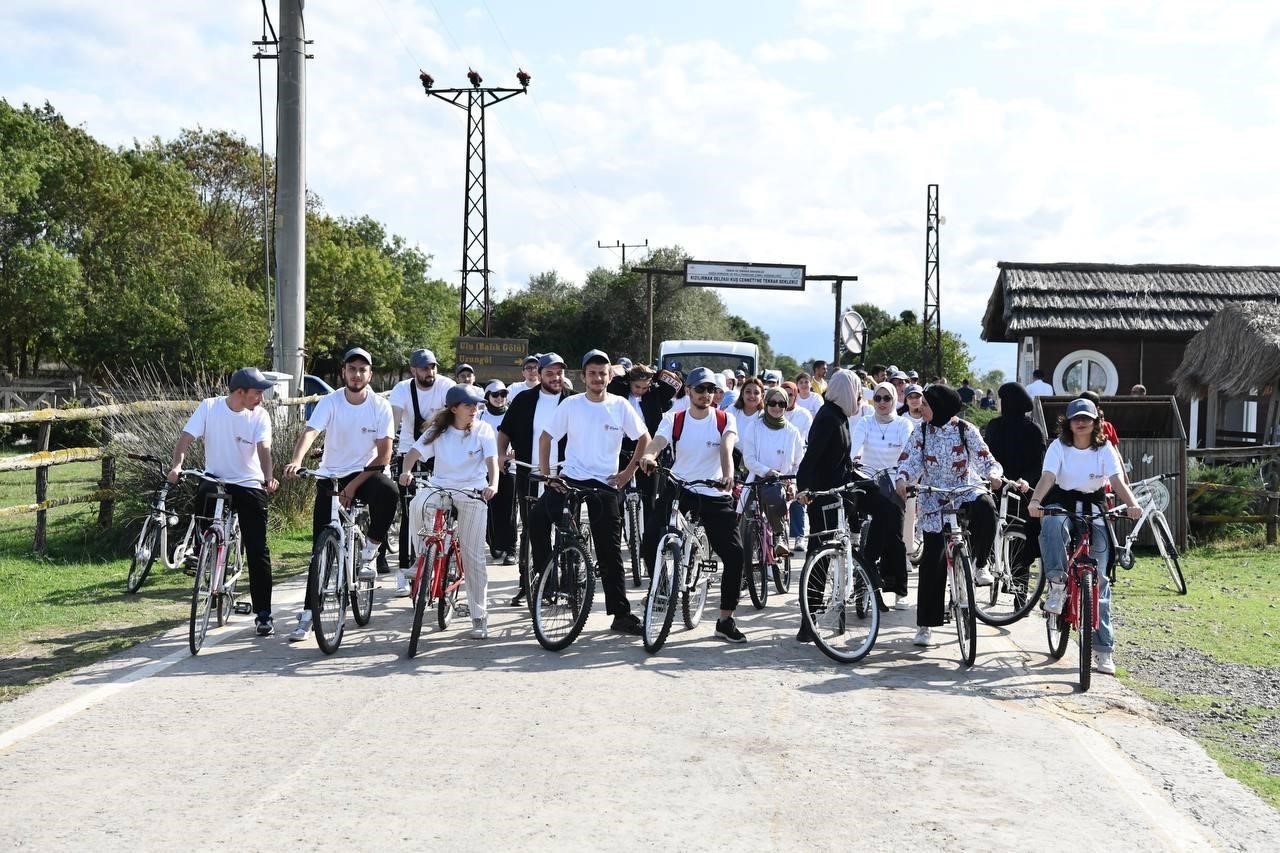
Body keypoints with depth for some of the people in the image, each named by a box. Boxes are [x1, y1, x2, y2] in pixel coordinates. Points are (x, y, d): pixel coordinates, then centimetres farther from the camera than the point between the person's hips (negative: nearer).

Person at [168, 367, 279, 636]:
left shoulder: (259, 415, -8)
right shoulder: (209, 407, -9)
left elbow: (263, 448, -21)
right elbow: (186, 439, -15)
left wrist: (268, 477, -39)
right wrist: (176, 465, -33)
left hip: (249, 485, -1)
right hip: (216, 478, 1)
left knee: (257, 551, -5)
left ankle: (263, 614, 2)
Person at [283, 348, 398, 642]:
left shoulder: (380, 407, -9)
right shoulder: (329, 402, -10)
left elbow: (384, 455, -10)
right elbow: (309, 432, -27)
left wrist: (354, 485, -18)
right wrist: (296, 461, -48)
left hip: (364, 473, 0)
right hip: (330, 477, 0)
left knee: (388, 492, -35)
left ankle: (368, 554, -14)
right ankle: (308, 614, 5)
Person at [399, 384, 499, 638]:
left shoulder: (483, 430, 0)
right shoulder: (438, 431, 4)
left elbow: (492, 460, -13)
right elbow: (415, 452, -5)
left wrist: (493, 485, -33)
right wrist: (407, 471, -27)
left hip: (473, 493, -1)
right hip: (441, 487, 1)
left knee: (473, 555, -3)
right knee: (418, 505, -34)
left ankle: (479, 617, 5)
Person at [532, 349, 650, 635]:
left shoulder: (620, 406, 0)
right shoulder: (571, 405, -1)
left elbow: (644, 438, 9)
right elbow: (546, 437, 5)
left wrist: (629, 471, 2)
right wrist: (546, 474, -3)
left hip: (604, 483, 0)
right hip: (570, 478, 0)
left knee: (610, 552, 3)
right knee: (537, 518, -26)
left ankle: (621, 614, 8)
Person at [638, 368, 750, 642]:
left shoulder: (725, 419, 1)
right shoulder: (673, 419, 2)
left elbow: (726, 448, -19)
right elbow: (656, 443, -16)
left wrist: (728, 476, -40)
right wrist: (648, 456, -42)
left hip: (715, 495, 0)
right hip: (678, 489, 0)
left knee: (734, 554, -9)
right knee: (651, 540, -22)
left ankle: (726, 620, 5)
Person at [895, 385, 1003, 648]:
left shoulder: (966, 430, -3)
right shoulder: (922, 433, 2)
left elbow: (984, 458, -6)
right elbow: (909, 461, -6)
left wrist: (993, 474, -28)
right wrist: (902, 480, -27)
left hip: (966, 493, -1)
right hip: (934, 502, 1)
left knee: (985, 507, -38)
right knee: (932, 561, -3)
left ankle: (980, 565, -17)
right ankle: (925, 624, 5)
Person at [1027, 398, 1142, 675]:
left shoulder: (1104, 449, -2)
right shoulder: (1059, 447, -5)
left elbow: (1117, 481, -16)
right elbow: (1047, 477, -19)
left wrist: (1132, 504, -36)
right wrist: (1035, 501, -40)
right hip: (1062, 504, -1)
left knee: (1098, 579, -5)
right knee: (1053, 524, -41)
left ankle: (1103, 649, -2)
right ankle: (1057, 585, -34)